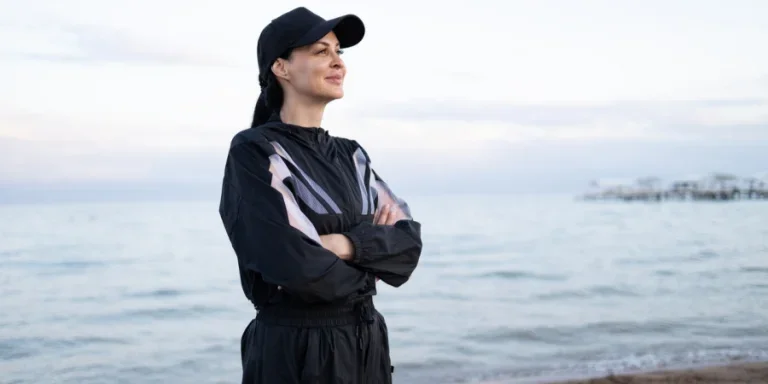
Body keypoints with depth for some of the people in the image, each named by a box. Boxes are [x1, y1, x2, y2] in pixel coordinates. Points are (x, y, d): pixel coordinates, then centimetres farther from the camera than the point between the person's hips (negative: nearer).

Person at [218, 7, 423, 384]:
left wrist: (348, 245, -17)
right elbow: (299, 269, -21)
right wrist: (373, 259, -5)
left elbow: (409, 240, 1)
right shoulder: (253, 153, -12)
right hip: (295, 353, -6)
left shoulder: (350, 156, 10)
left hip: (366, 343, 7)